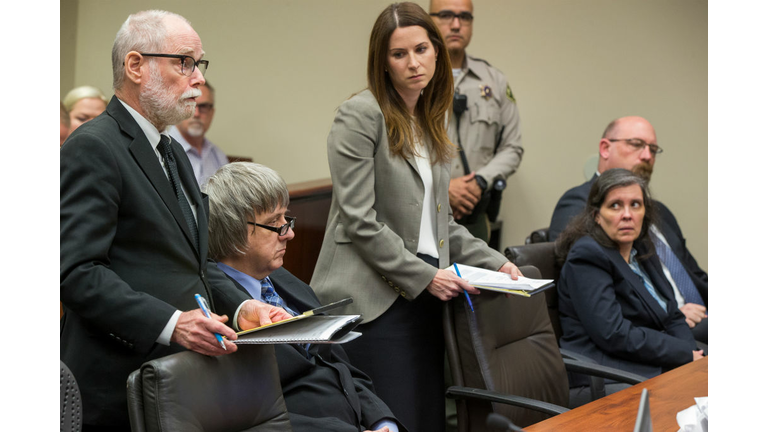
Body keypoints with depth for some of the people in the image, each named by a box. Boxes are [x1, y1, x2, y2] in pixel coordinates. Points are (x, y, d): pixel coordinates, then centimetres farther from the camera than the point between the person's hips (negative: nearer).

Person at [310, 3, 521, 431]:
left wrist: (495, 263, 9)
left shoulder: (430, 121, 16)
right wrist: (425, 276, -13)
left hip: (423, 298, 7)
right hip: (374, 299, -7)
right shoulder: (361, 115, -7)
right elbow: (360, 222, -14)